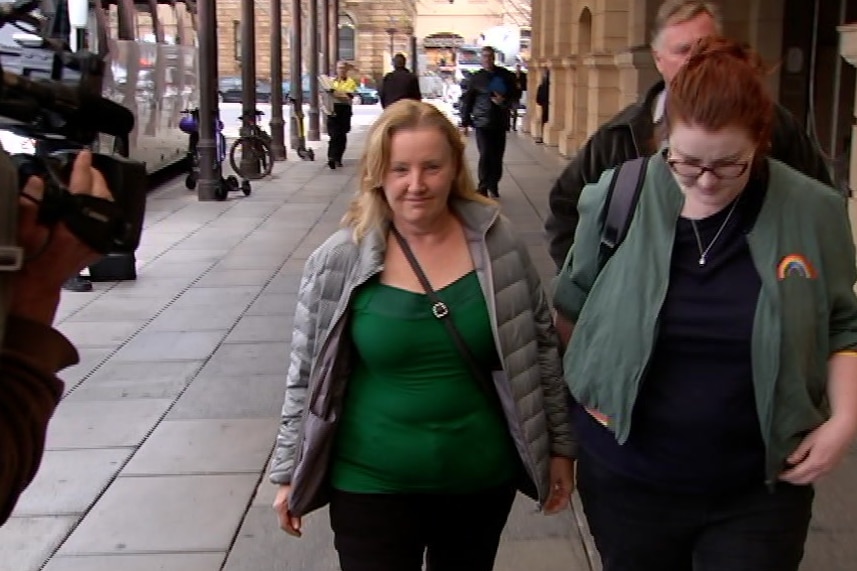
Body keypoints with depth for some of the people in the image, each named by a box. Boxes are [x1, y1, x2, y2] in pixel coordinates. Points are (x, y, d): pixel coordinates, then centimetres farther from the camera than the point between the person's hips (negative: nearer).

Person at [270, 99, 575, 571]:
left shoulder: (498, 246, -6)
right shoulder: (339, 262, -10)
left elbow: (539, 348, 4)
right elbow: (306, 375, -1)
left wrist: (559, 446, 7)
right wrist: (290, 473, 3)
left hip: (482, 479, 2)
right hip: (371, 485, -2)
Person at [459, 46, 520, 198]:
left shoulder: (505, 75, 5)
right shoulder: (476, 78, 1)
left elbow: (516, 94, 10)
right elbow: (467, 101, 3)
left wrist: (504, 101, -10)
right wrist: (465, 122, 0)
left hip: (500, 122, 2)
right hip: (482, 122, -2)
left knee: (497, 155, 6)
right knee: (485, 155, -8)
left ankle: (493, 186, 19)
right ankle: (483, 187, 1)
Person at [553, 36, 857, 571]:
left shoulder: (813, 212, -9)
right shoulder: (618, 199, -10)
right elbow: (573, 308, 6)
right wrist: (595, 385, 1)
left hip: (760, 490, 0)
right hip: (627, 478, 1)